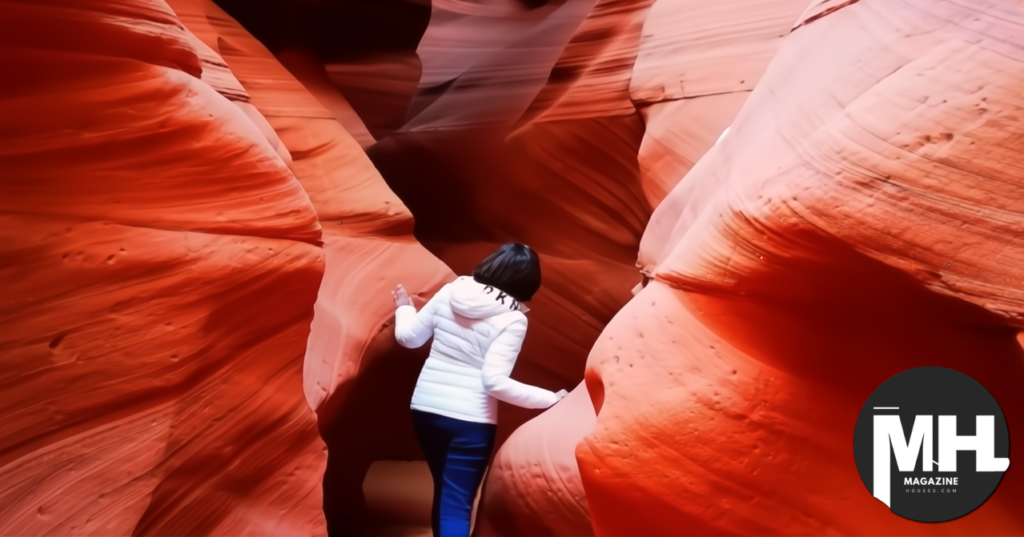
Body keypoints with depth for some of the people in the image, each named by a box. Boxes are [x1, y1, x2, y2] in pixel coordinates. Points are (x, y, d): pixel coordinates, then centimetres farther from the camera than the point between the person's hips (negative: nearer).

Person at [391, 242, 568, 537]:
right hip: (469, 418, -6)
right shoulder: (512, 319, -13)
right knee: (457, 504, -1)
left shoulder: (450, 291, 1)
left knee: (445, 493, 23)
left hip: (426, 407, 6)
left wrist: (404, 308, 29)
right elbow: (495, 381, -20)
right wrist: (550, 399, -13)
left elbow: (409, 338, 9)